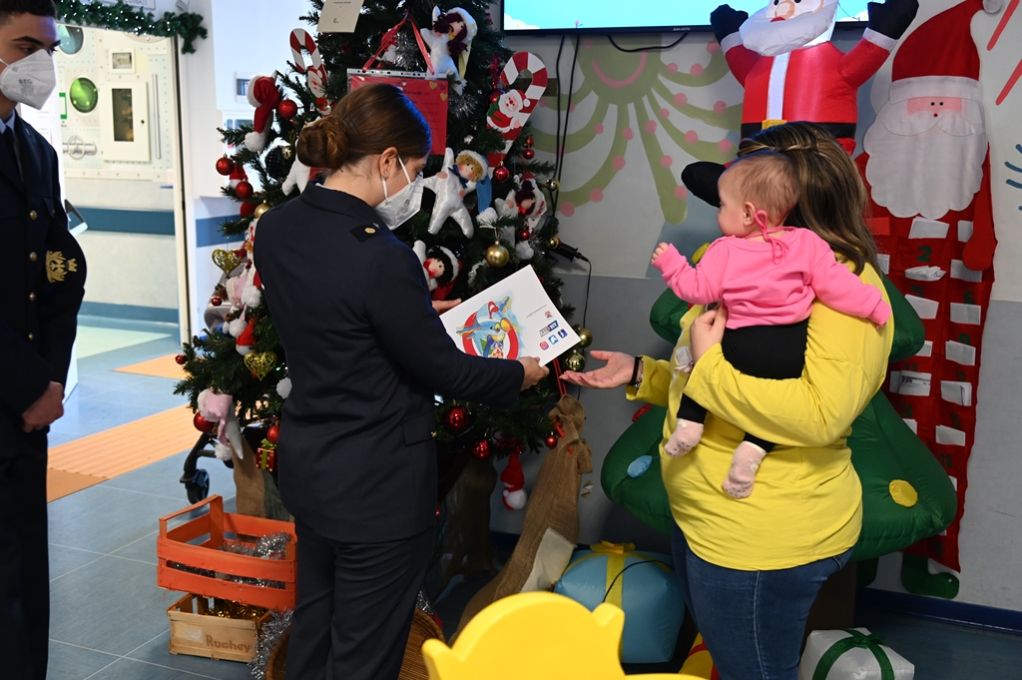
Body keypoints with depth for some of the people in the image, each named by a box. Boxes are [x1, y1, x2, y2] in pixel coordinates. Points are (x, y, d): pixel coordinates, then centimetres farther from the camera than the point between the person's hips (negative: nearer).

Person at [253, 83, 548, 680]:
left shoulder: (277, 229, -2)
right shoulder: (380, 255, -27)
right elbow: (444, 370, -17)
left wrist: (416, 309, 20)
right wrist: (521, 374, 0)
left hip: (306, 463, 8)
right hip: (377, 486, -8)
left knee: (314, 627, 24)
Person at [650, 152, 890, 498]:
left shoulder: (725, 251, -5)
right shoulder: (806, 243, 0)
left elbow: (698, 290, -3)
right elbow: (836, 284, -1)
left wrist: (670, 263, 10)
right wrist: (875, 305, 10)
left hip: (743, 346, -1)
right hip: (794, 350, 1)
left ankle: (689, 423, 13)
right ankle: (753, 448, -2)